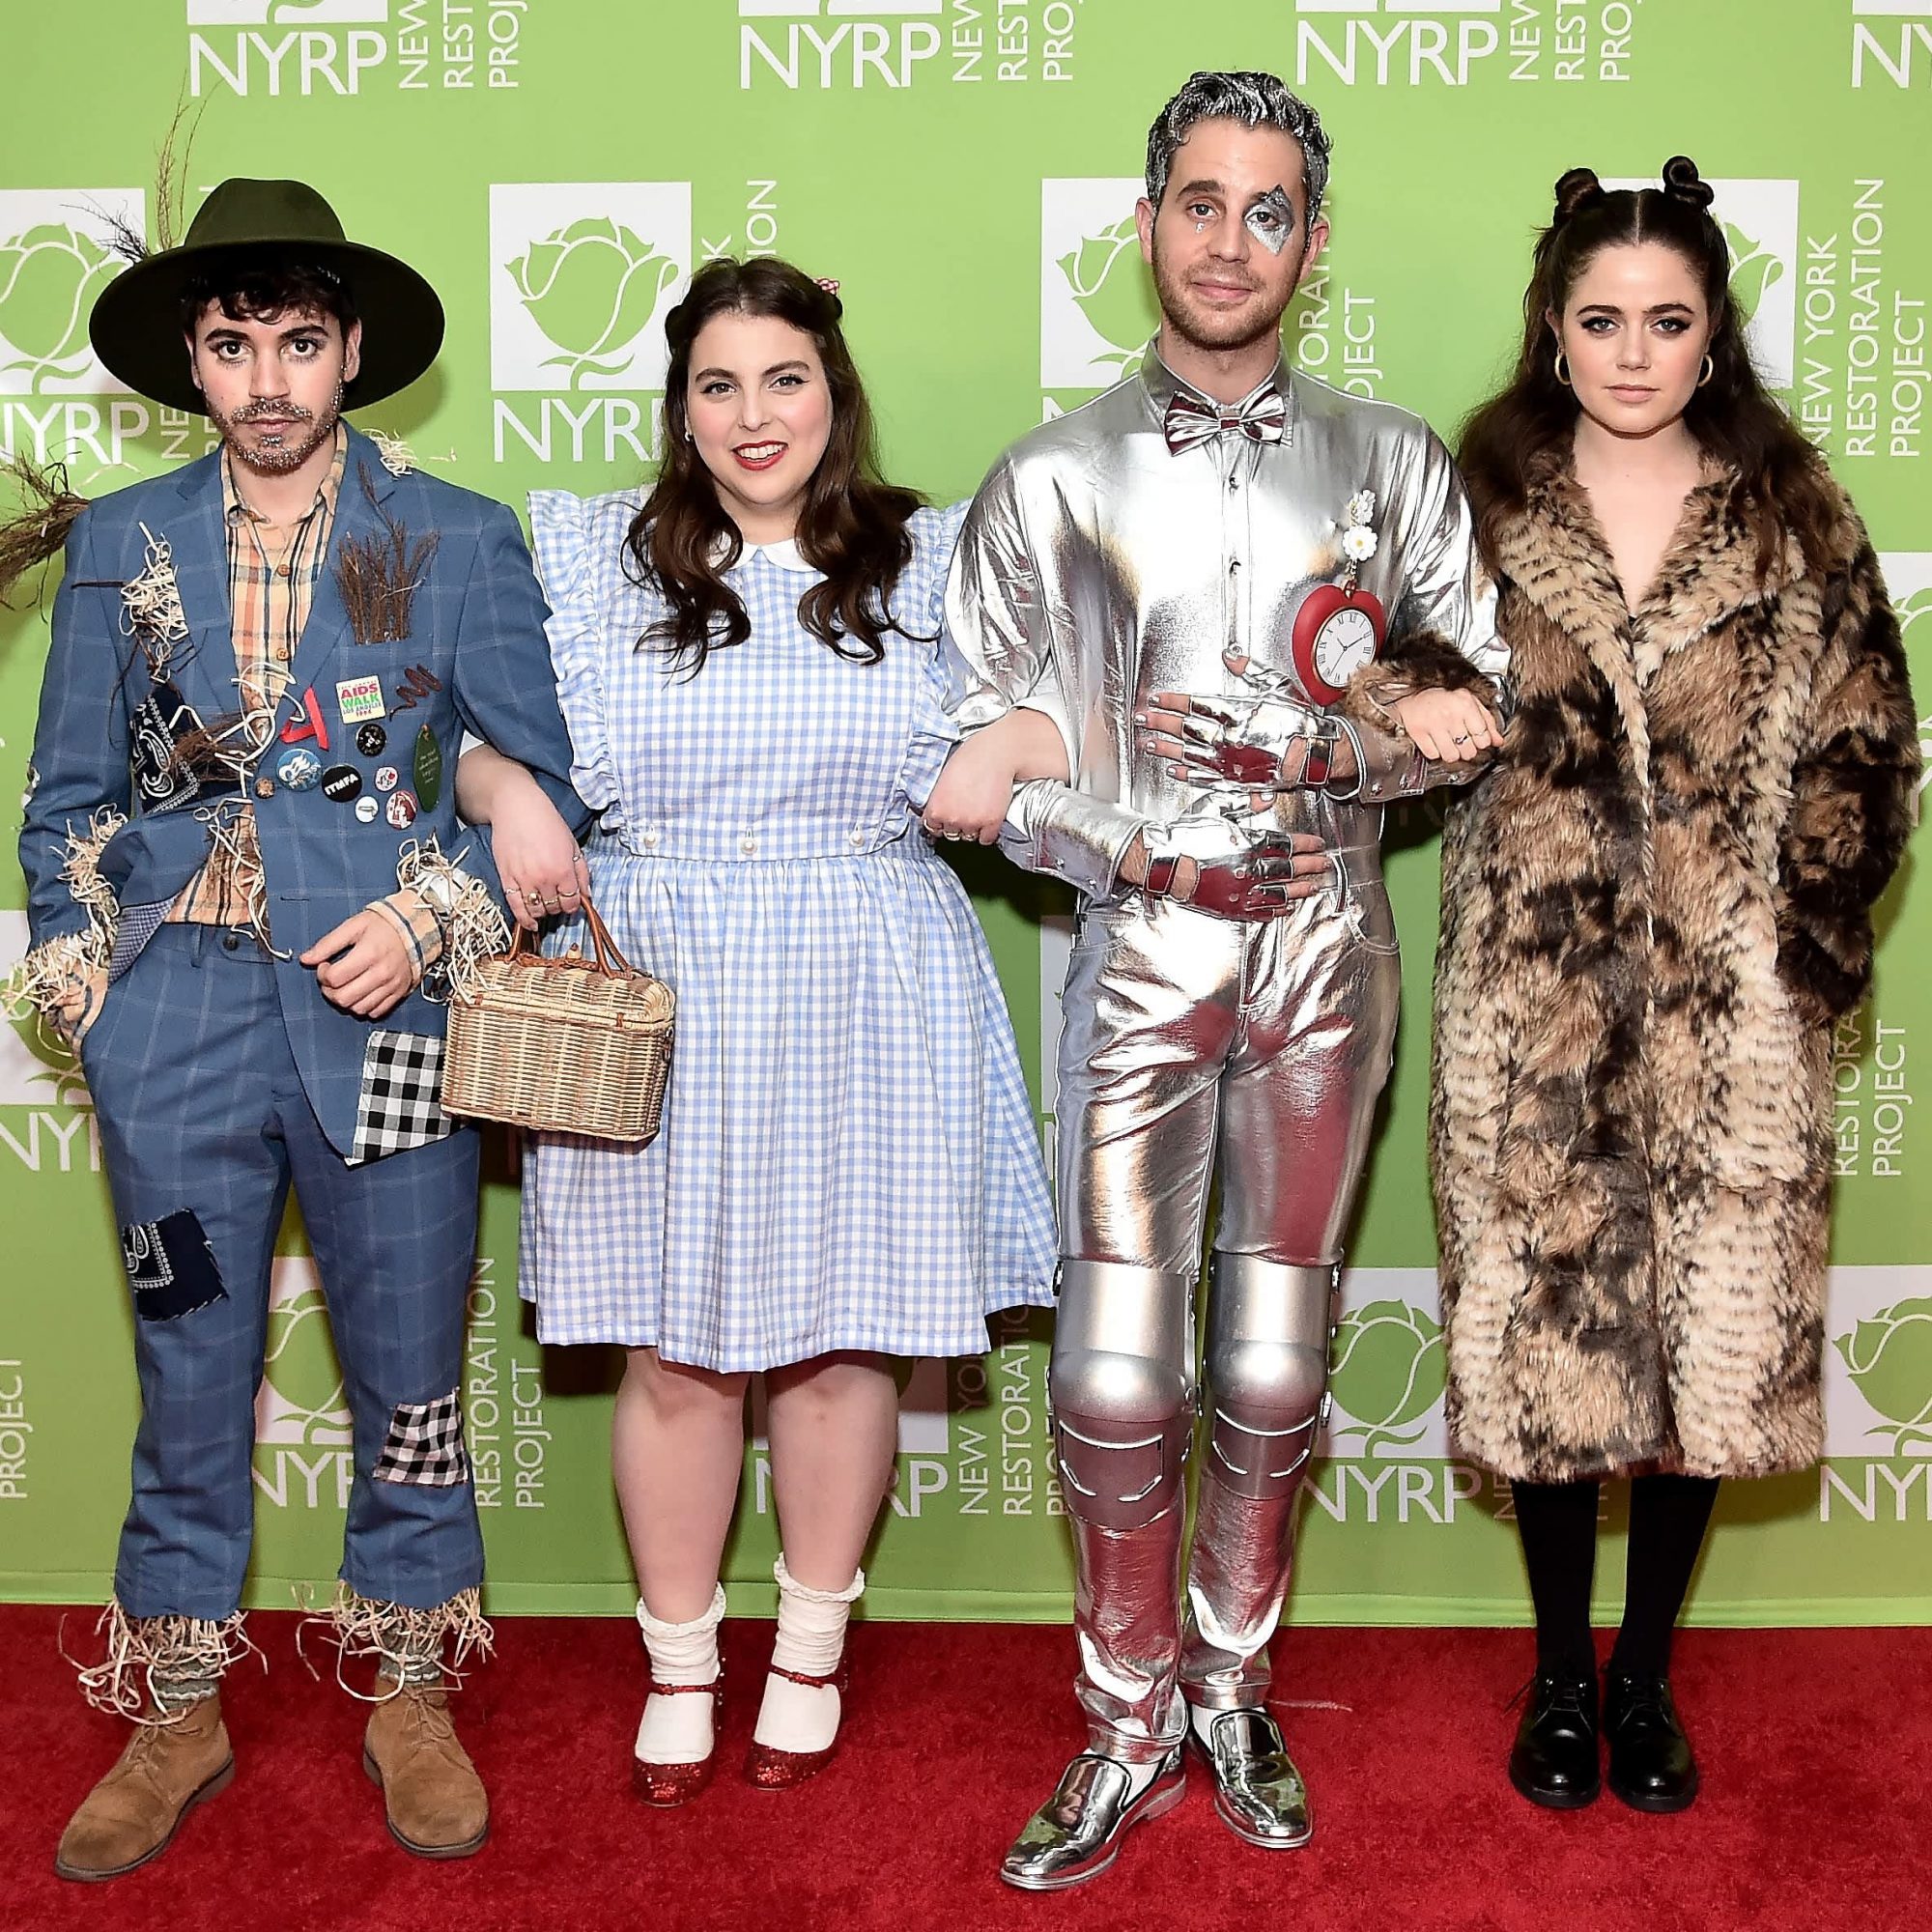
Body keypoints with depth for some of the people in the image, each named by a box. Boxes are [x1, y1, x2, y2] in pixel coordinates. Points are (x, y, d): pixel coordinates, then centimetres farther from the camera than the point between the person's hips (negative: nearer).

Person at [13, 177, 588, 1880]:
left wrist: (428, 919, -11)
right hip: (174, 1025, 2)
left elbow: (545, 792, 2)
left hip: (383, 1018, -1)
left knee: (407, 1378, 9)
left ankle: (411, 1694, 28)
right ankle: (178, 1717, 28)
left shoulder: (458, 541, 2)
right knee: (188, 1382, 11)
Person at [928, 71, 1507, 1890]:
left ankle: (1230, 1687, 28)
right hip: (1142, 950, -1)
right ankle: (1129, 1726, 18)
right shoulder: (1054, 476, 3)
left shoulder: (1389, 462, 8)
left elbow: (1478, 700, 7)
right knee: (1116, 1364, -1)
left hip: (1326, 945, 2)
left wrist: (1324, 745, -11)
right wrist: (1128, 848, -14)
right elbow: (960, 749, 1)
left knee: (1275, 1358, 10)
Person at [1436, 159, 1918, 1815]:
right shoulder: (1482, 501, 4)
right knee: (1544, 1322, 5)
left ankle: (1647, 1672, 26)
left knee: (1715, 1332, 6)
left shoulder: (1793, 512, 6)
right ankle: (1561, 1669, 25)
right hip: (1533, 999, 0)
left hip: (1731, 1003, 1)